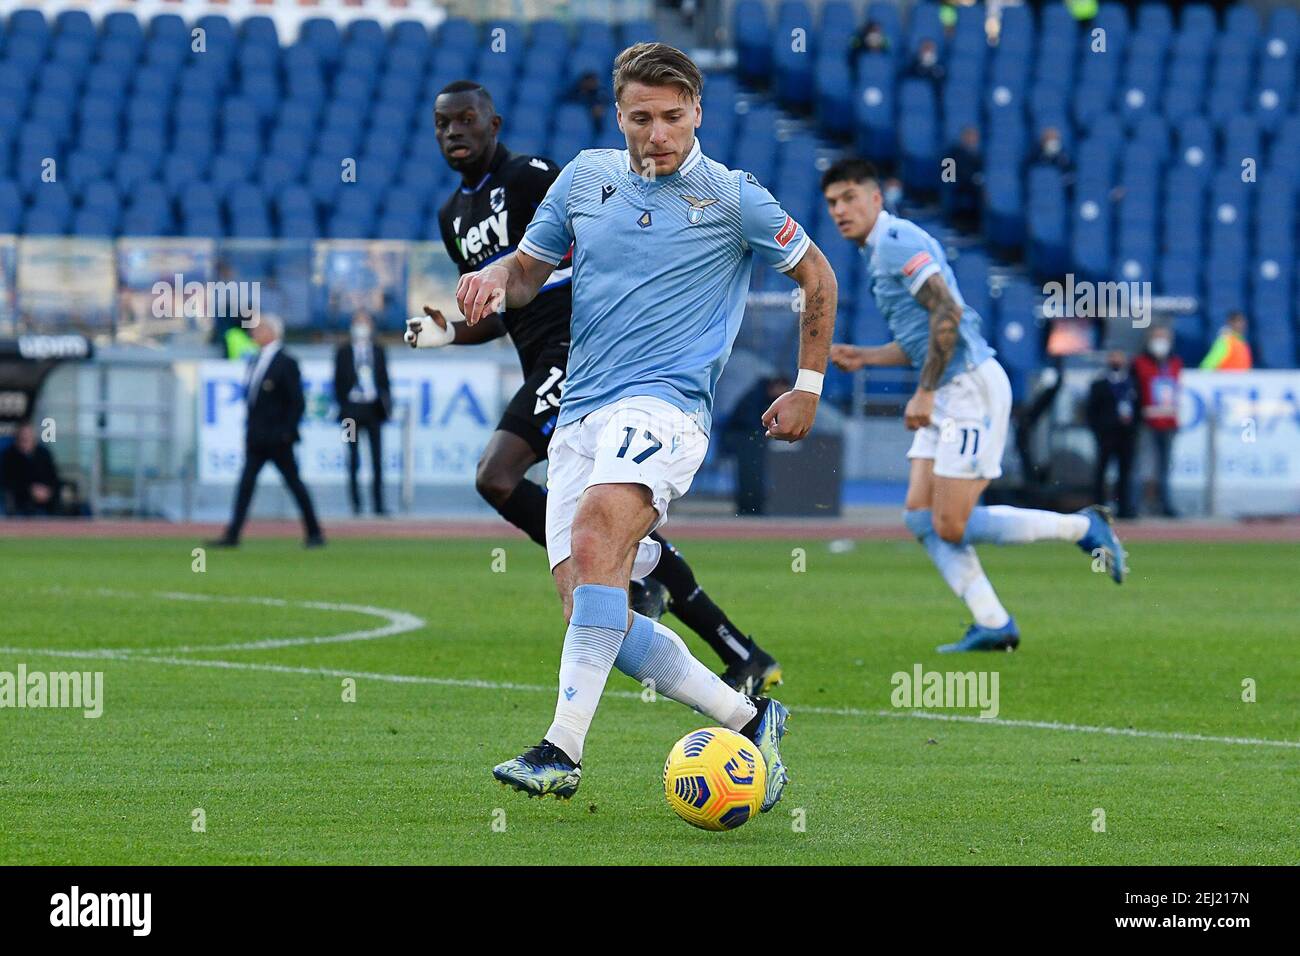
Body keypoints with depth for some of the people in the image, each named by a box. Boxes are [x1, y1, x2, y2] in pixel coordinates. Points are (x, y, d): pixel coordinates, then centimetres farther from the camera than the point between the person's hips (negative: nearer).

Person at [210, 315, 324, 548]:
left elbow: (297, 403, -12)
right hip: (256, 439, 7)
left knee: (294, 483, 1)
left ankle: (315, 534, 11)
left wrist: (286, 433, -16)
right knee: (246, 483, -1)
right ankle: (232, 535, -5)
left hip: (277, 439, -7)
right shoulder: (255, 363, 13)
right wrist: (249, 431, 11)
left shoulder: (286, 363, -10)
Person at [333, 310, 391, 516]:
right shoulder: (344, 351, 4)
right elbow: (338, 381, 2)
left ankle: (379, 504, 4)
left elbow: (384, 379, 13)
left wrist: (386, 404, 5)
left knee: (377, 459, 1)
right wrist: (342, 404, -6)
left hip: (374, 408, 2)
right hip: (352, 410, -2)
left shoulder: (378, 350, 11)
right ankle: (356, 504, 4)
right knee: (353, 460, -1)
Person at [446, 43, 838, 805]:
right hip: (580, 417, 6)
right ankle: (749, 721, 11)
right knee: (594, 616, -6)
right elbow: (529, 269, 23)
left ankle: (564, 751, -40)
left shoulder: (732, 197, 3)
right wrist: (495, 280, -1)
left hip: (665, 405, -6)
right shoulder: (584, 178, 13)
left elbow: (817, 276, 15)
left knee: (599, 525, -34)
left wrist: (808, 386, 15)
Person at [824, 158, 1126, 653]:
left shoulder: (897, 241, -12)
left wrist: (924, 393, -20)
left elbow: (947, 315, -22)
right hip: (948, 395, 10)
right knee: (920, 514, 3)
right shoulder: (881, 252, 20)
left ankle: (1083, 527, 0)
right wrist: (863, 357, 16)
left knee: (951, 526, -10)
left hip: (972, 388, -10)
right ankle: (992, 625, 1)